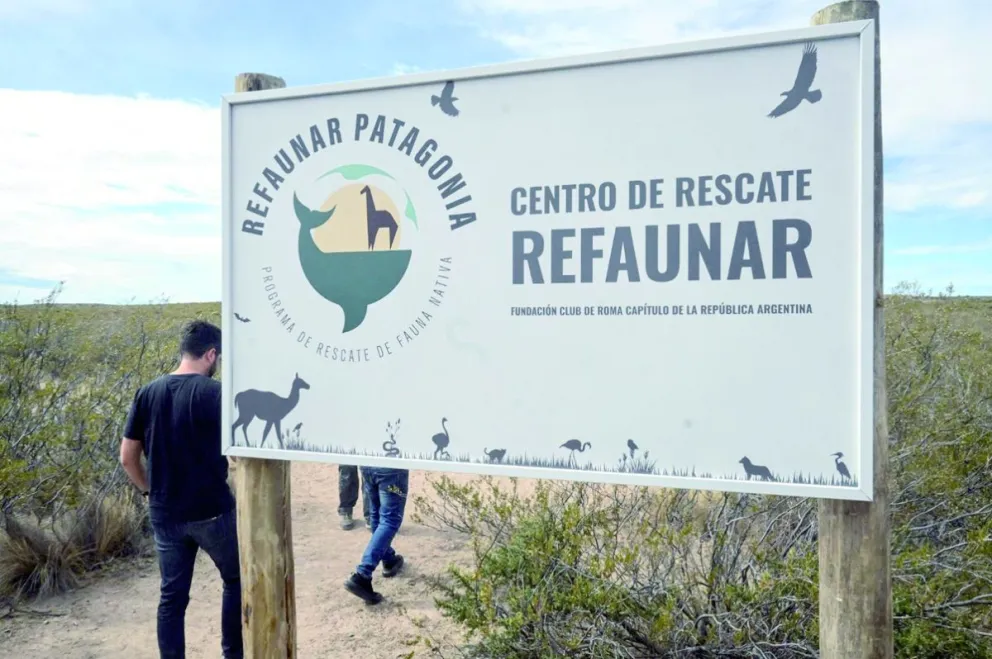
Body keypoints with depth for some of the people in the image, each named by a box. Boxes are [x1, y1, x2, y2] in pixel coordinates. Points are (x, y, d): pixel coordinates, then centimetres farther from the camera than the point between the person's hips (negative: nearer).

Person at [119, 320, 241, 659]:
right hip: (212, 511, -4)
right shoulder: (215, 392, -14)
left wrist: (150, 491, 17)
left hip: (164, 514, 4)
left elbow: (127, 457, 4)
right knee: (236, 581, 17)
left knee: (172, 595, 14)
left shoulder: (147, 393, 1)